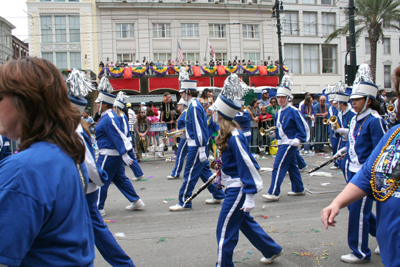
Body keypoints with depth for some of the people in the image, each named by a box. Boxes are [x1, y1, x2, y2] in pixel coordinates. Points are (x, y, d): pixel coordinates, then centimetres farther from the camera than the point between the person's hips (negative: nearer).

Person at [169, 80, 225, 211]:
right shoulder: (193, 105, 13)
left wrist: (201, 150, -22)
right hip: (196, 145, 10)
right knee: (204, 171, 17)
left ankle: (184, 202, 6)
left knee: (190, 173, -3)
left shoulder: (194, 107, -18)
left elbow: (199, 129, -21)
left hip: (196, 146, -10)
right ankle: (218, 196, 26)